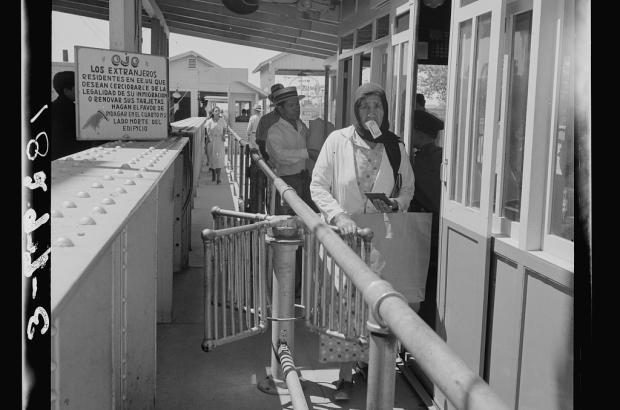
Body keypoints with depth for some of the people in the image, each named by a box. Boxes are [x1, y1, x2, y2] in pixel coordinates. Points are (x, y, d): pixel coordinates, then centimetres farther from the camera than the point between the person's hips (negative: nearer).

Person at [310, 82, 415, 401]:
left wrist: (400, 201, -6)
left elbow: (408, 186, 16)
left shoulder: (395, 147, 4)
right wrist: (338, 215, -20)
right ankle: (345, 375, 10)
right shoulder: (337, 141, -5)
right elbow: (318, 185, -6)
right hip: (343, 235, -2)